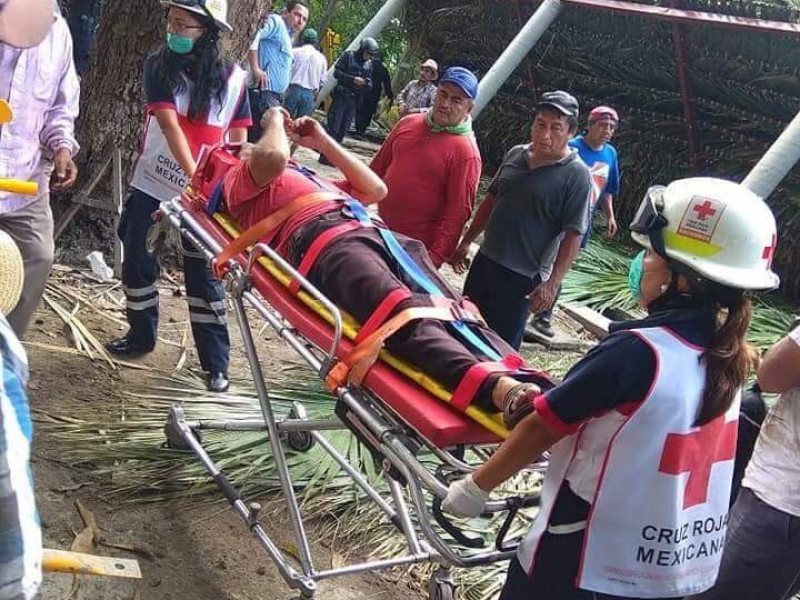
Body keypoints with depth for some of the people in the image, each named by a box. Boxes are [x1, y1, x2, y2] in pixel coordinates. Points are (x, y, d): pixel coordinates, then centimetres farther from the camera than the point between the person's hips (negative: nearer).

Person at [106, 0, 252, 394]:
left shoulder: (233, 78, -7)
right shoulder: (158, 66, -9)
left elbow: (238, 141, 0)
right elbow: (169, 125, -22)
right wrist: (193, 176, -34)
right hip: (152, 184, 2)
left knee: (203, 274, 1)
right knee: (137, 262, 11)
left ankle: (216, 364, 9)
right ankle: (140, 337, 34)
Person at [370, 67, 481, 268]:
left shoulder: (466, 152, -16)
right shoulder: (409, 123, 3)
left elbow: (457, 213, -18)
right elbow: (378, 167, 15)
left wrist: (435, 259, -21)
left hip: (416, 248, -6)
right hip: (379, 230, 6)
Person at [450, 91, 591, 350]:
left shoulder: (576, 175, -14)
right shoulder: (516, 154, 3)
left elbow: (573, 235, -15)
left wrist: (552, 283, -20)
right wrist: (466, 242, 15)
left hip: (523, 278, -6)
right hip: (485, 260, 6)